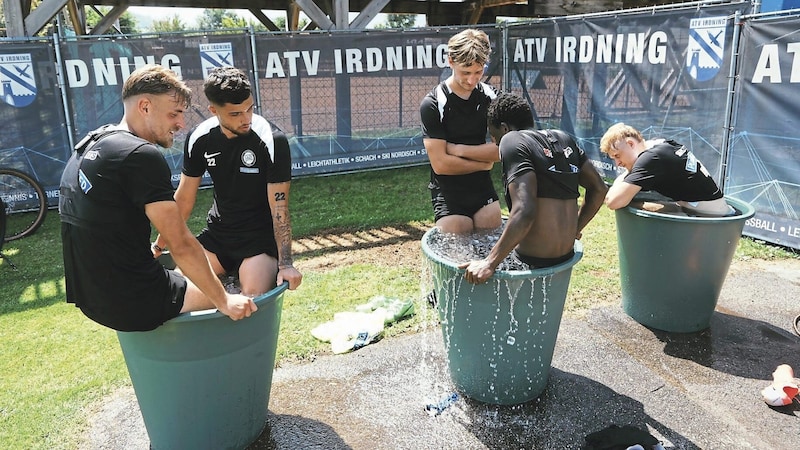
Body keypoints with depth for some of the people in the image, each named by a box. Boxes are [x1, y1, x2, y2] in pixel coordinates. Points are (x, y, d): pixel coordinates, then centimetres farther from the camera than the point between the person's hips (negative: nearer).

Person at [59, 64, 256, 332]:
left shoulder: (89, 145, 9)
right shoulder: (141, 156, -20)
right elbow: (181, 245, -21)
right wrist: (224, 301, -13)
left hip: (91, 294, 10)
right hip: (133, 303, -9)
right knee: (241, 307, 3)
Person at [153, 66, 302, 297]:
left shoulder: (272, 141, -19)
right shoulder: (199, 138, -5)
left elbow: (279, 208, -19)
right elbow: (183, 199, 6)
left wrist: (285, 264, -25)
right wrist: (159, 245, 10)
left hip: (260, 237, -4)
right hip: (216, 234, 5)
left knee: (253, 301, -26)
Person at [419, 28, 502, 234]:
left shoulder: (490, 97, 1)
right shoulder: (433, 104, -13)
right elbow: (440, 164, -17)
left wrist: (458, 149, -13)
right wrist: (484, 163, -7)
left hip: (484, 189, 4)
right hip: (449, 196, -4)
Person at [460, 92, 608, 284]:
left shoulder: (512, 141, -12)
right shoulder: (564, 139, 12)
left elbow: (525, 211, -25)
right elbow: (598, 189, 15)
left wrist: (490, 263, -25)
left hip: (533, 260, -9)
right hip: (566, 254, 9)